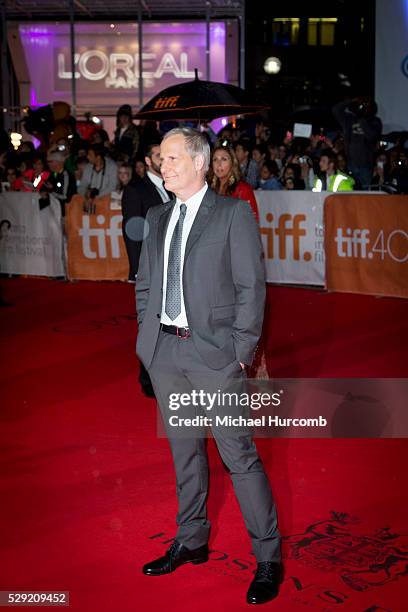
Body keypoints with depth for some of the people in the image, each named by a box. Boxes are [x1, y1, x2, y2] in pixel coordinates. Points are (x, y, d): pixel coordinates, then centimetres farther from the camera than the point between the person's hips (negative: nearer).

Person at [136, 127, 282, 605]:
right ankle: (191, 542, 32)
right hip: (164, 352, 6)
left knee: (239, 455, -3)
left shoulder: (233, 213, -5)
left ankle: (268, 559, 10)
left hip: (213, 353, -6)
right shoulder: (157, 217, 12)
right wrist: (148, 332, 7)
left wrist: (240, 351, -11)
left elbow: (251, 287, -8)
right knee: (184, 450, 17)